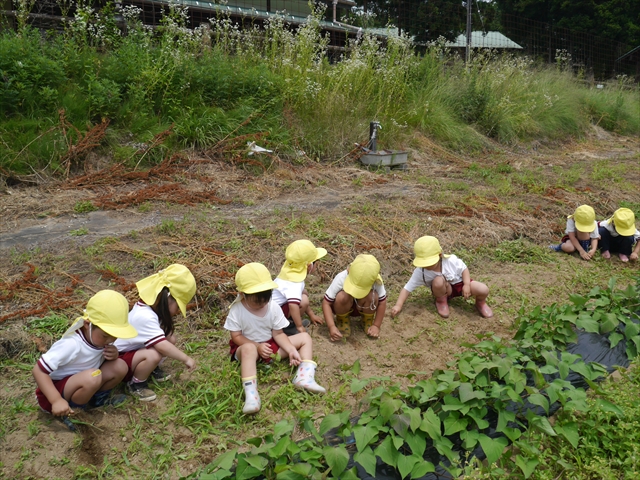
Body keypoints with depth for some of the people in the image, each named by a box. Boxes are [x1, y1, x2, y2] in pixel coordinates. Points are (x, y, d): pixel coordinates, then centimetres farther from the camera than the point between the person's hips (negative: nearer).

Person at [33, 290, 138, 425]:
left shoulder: (101, 338, -11)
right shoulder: (72, 344, -32)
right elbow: (39, 370, -29)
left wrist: (114, 355, -17)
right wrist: (57, 401, -37)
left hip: (82, 383, 7)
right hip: (57, 387, -7)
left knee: (119, 367, -15)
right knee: (93, 377, -36)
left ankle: (98, 398, 10)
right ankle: (74, 411, -9)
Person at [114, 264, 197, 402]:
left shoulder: (151, 306, -5)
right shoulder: (144, 317, -34)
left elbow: (168, 334, 0)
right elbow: (162, 346, -38)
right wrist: (186, 359, -31)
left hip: (136, 349, 9)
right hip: (119, 358, -9)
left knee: (170, 339, -7)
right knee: (153, 356, -35)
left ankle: (152, 369, 12)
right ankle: (136, 384, -8)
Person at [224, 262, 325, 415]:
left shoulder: (274, 308, -10)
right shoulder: (237, 310, -17)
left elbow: (278, 334, -6)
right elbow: (236, 336, -14)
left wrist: (291, 350, -21)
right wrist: (257, 346, -27)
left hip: (271, 345, 5)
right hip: (247, 346, -4)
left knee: (305, 337, -5)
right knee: (249, 348, -42)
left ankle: (304, 377, -24)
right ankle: (251, 393, -49)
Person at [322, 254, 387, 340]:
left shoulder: (376, 281, -31)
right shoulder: (341, 278, -33)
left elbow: (382, 302, -18)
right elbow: (326, 303, -29)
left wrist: (376, 325, -18)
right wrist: (331, 326, -37)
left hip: (363, 307, 1)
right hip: (345, 307, -1)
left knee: (372, 296, -32)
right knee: (342, 297, -35)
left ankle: (368, 320, 1)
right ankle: (342, 320, -2)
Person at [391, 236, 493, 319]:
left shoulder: (451, 261, -26)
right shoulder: (420, 272, -25)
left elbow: (464, 269, -8)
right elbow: (407, 288, -22)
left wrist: (467, 285, -23)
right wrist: (398, 305, -33)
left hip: (459, 283, 1)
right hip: (444, 291, -1)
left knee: (484, 290, -24)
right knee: (438, 281, -37)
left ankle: (480, 303, 15)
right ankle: (442, 301, -3)